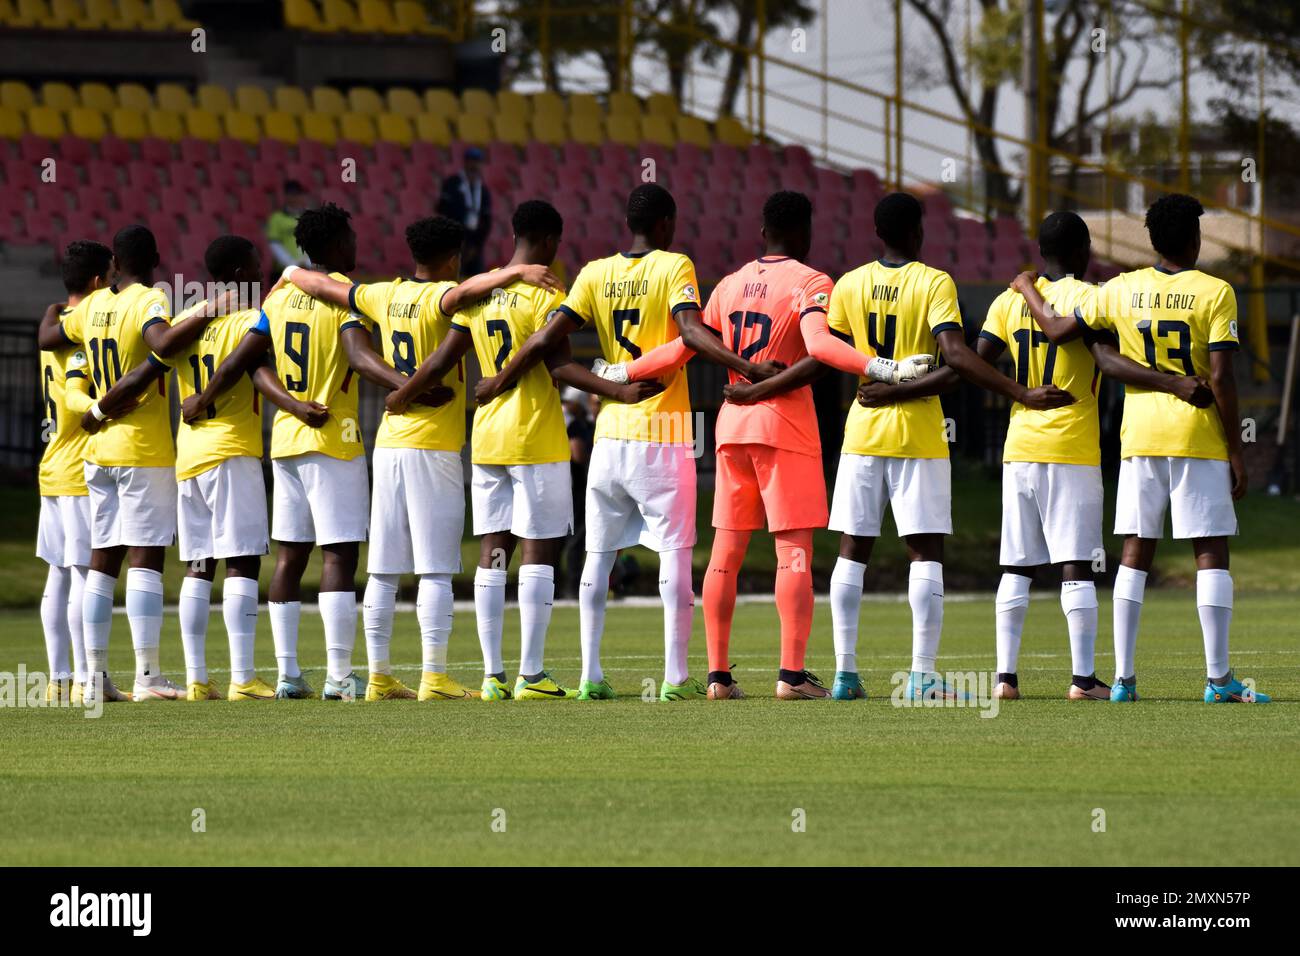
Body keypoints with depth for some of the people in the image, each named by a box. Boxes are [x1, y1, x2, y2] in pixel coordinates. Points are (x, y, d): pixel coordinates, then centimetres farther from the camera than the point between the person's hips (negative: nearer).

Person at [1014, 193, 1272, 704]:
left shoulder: (1121, 291, 3)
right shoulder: (1215, 293, -7)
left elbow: (1059, 330, 8)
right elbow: (1221, 378, -11)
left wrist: (1028, 290, 28)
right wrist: (1236, 452, -5)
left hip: (1139, 436, 4)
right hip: (1199, 437, -3)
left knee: (1136, 552, 6)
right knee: (1211, 551, 0)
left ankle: (1124, 678, 4)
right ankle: (1218, 677, -5)